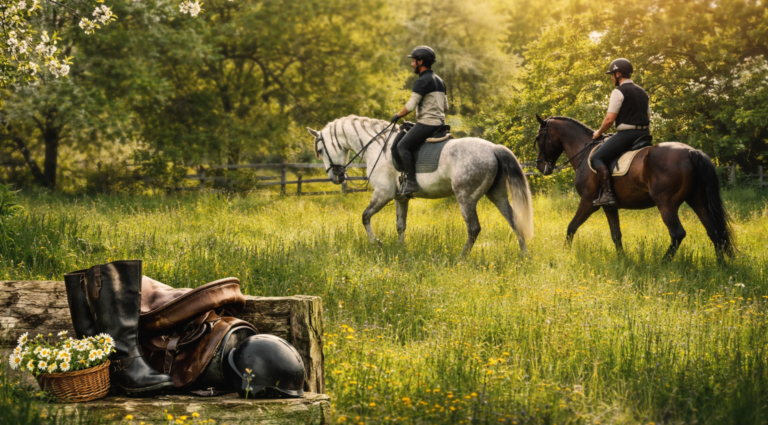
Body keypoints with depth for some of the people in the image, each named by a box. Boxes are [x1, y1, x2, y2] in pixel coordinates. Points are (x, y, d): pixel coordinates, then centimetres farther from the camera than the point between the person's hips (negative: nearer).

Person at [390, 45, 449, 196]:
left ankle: (411, 182, -19)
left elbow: (410, 106, -17)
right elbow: (445, 106, 22)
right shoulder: (439, 81, 17)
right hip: (439, 123, 10)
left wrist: (397, 115, -2)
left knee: (402, 146, -10)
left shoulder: (422, 81, -13)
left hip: (426, 123, -10)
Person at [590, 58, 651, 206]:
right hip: (644, 134, 9)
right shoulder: (642, 92, 20)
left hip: (626, 134, -9)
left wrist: (599, 133, 2)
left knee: (597, 158, -6)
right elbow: (648, 117, 22)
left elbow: (610, 119, -13)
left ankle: (607, 193, -21)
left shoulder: (618, 92, -8)